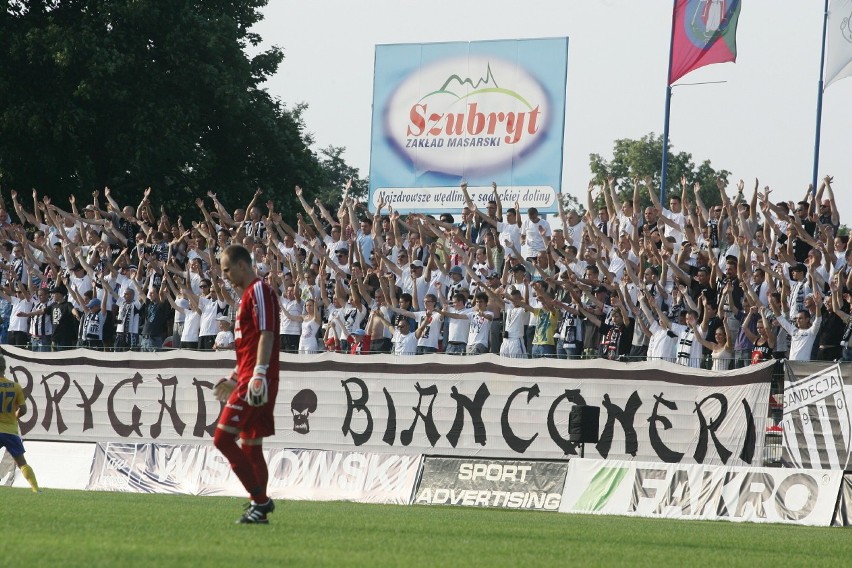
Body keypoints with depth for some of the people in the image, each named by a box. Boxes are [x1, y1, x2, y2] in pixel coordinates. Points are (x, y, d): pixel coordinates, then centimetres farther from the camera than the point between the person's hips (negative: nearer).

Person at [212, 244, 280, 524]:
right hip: (248, 379, 11)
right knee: (250, 445, 10)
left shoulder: (259, 291, -9)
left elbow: (266, 334, -19)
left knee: (223, 438, -13)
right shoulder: (249, 294, 22)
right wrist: (235, 377, 31)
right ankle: (259, 506, 10)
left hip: (255, 382, -11)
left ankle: (260, 500, -13)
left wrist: (259, 374, -26)